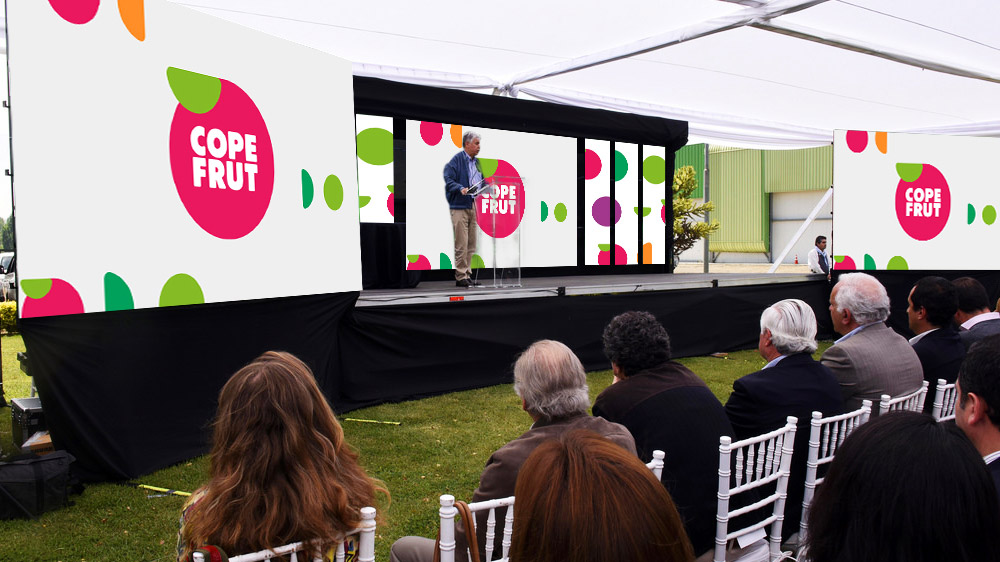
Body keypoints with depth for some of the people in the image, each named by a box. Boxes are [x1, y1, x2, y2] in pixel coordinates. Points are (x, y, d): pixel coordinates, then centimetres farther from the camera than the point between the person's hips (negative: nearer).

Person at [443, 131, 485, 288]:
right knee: (461, 244, -7)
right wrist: (461, 188, -29)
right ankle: (461, 277, -2)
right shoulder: (456, 160, -7)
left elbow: (481, 182, 25)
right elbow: (448, 179, -15)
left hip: (473, 206, 8)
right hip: (459, 206, -8)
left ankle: (467, 275, 16)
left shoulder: (476, 162, 18)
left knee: (471, 244, 10)